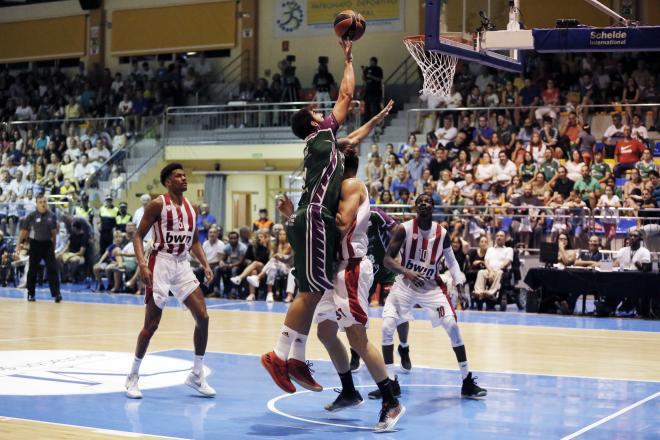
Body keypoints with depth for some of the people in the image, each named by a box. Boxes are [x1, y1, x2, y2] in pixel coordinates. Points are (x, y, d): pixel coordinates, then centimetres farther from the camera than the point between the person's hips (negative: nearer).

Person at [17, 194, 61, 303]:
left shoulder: (52, 216, 2)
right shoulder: (31, 216, -6)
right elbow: (24, 231, 0)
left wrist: (54, 245, 14)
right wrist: (19, 243, -2)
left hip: (47, 244, 2)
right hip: (35, 244, -2)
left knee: (52, 269, -6)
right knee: (32, 270, 5)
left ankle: (56, 293, -7)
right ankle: (30, 294, 17)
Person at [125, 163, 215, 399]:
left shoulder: (191, 208, 10)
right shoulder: (158, 204, -8)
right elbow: (139, 235, -9)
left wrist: (205, 265, 7)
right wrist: (142, 265, -23)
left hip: (182, 264, 6)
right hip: (161, 263, -6)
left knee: (203, 317, -2)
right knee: (152, 324, -4)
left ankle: (197, 374, 10)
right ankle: (133, 376, 12)